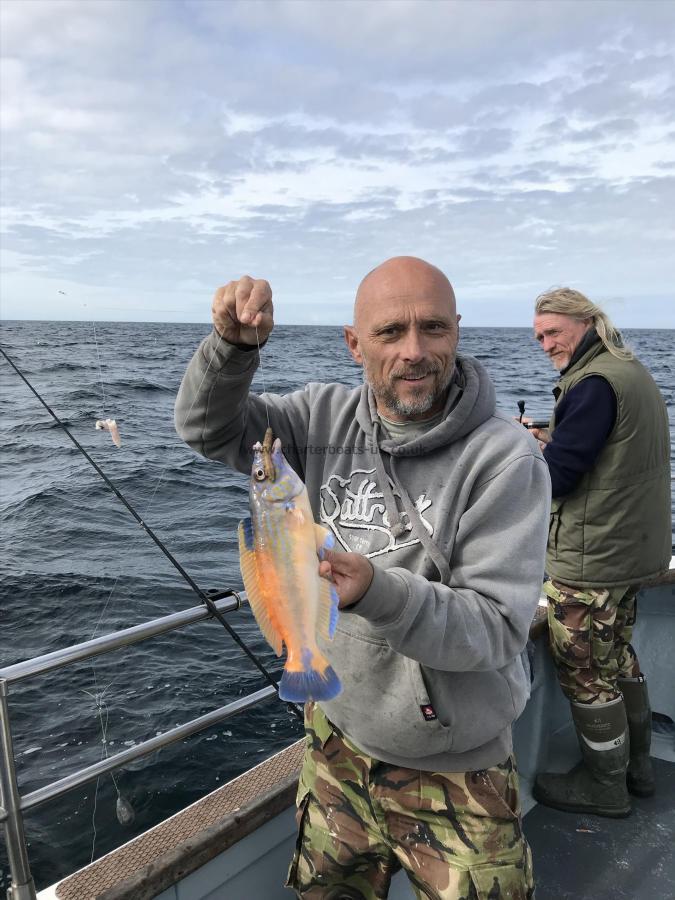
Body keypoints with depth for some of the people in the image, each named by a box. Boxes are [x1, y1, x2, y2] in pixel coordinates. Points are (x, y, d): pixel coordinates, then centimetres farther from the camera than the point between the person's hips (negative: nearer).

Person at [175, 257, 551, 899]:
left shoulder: (506, 458, -23)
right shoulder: (329, 419, -8)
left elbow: (497, 628, -25)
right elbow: (209, 428, -3)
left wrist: (375, 590, -41)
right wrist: (234, 344, -21)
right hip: (335, 747, 5)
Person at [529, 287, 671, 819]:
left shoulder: (593, 383, -21)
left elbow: (554, 477, -23)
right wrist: (552, 441, 6)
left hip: (591, 559, -10)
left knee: (584, 669, 6)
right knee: (616, 655, 23)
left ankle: (605, 786, 23)